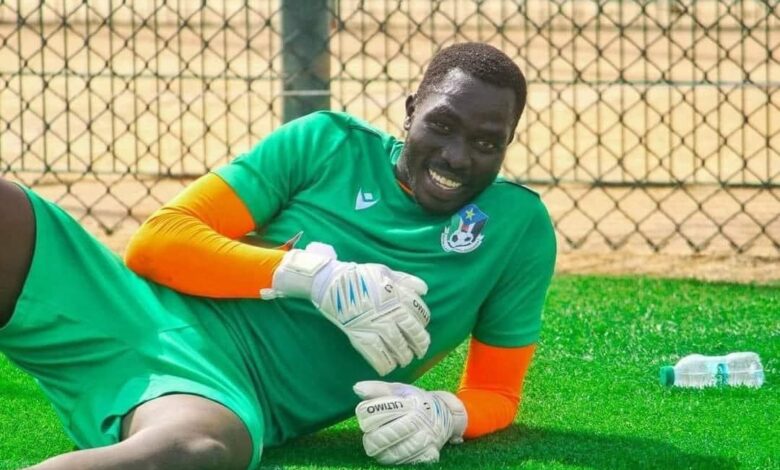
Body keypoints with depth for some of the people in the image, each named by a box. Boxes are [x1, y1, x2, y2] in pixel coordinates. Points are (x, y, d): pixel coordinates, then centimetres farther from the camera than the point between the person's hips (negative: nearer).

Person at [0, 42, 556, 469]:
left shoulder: (519, 226, 11)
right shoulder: (332, 142, 11)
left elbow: (498, 390, 17)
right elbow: (157, 241, 4)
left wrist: (444, 414, -8)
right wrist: (314, 273, -10)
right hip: (143, 314, 2)